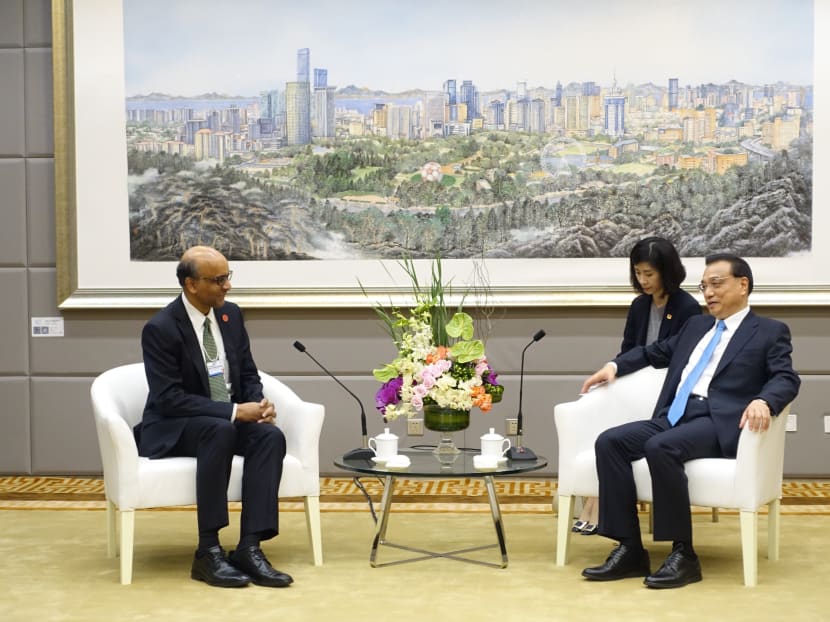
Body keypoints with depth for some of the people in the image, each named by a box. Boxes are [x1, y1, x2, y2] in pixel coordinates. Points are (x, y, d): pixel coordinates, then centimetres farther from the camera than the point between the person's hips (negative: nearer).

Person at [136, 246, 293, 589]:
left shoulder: (231, 314, 3)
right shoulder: (160, 328, -17)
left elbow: (248, 375, 11)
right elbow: (169, 398, -22)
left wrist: (258, 403, -13)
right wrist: (233, 411, -27)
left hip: (230, 419, 6)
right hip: (174, 428, -6)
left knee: (271, 436, -25)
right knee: (220, 431, -38)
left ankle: (249, 548, -27)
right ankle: (208, 552, -32)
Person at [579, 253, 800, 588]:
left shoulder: (770, 332, 9)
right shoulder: (695, 325, 27)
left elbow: (786, 379, -5)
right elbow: (655, 351, 39)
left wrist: (763, 401, -27)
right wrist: (614, 365, 23)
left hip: (717, 422, -6)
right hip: (673, 417, 7)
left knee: (661, 447, -36)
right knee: (609, 441, -19)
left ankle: (683, 554, -27)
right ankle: (630, 550, -20)